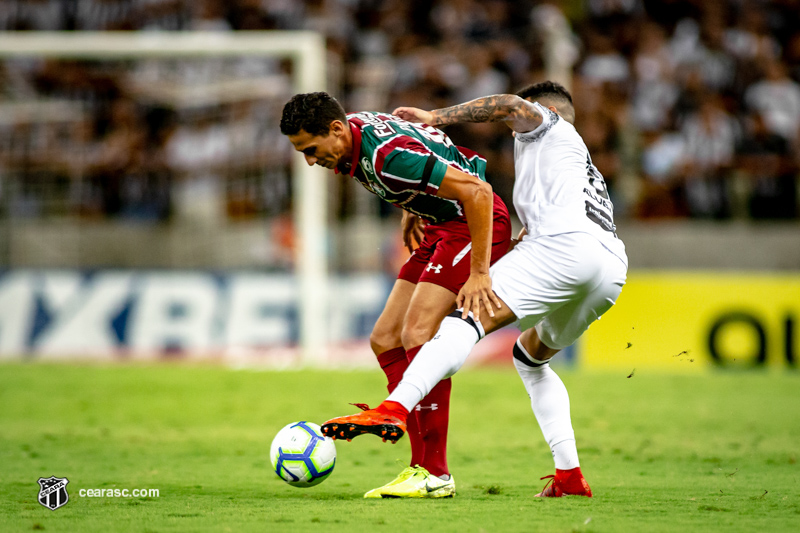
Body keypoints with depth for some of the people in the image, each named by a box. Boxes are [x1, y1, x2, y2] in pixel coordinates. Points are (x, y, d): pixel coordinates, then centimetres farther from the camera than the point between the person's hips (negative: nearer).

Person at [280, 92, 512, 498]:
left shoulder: (390, 155, -30)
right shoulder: (351, 132, -2)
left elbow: (477, 191, -30)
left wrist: (479, 272, -27)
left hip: (478, 222, -10)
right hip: (441, 227, 10)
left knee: (417, 335, -20)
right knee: (385, 341, 4)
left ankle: (435, 475, -16)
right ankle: (422, 464, 4)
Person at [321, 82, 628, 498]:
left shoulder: (551, 128, 21)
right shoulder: (588, 169, 44)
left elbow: (512, 106, 0)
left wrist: (436, 117, 2)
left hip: (566, 244, -8)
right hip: (613, 268, 8)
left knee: (468, 320, -22)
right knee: (531, 357, 27)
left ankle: (394, 408, -44)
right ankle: (569, 475, 15)